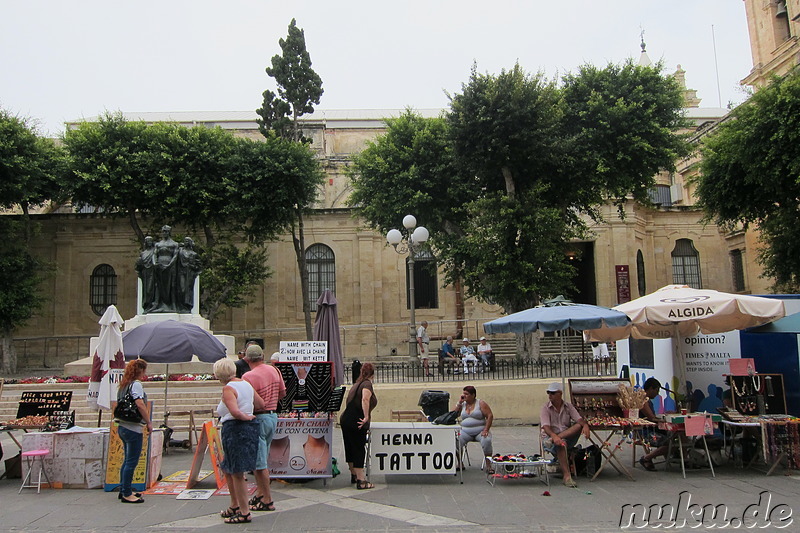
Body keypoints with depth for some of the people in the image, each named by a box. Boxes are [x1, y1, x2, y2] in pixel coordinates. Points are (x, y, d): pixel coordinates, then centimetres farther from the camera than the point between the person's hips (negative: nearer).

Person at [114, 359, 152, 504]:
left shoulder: (123, 385, 14)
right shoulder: (136, 384, -13)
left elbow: (116, 405, 21)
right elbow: (140, 405, -22)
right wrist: (149, 422, -14)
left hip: (122, 427, 9)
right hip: (133, 428, -9)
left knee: (127, 460, 18)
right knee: (132, 462, -3)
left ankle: (123, 490, 25)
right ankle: (127, 494, 1)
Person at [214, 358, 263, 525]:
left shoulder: (228, 388, -14)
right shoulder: (246, 384, 11)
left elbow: (235, 412, -27)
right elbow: (261, 405, 16)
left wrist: (246, 417, -10)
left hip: (235, 430, -9)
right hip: (250, 428, 9)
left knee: (237, 473, 0)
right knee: (226, 468, 21)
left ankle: (244, 513, 7)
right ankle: (235, 506, 30)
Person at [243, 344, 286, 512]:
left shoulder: (249, 377, -18)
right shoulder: (274, 370, 6)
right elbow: (282, 392, 16)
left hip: (259, 418, -8)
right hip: (273, 416, 8)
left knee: (260, 462, 0)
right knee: (261, 459, 20)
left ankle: (267, 501, 5)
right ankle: (260, 493, 29)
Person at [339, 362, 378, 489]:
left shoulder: (357, 384, 17)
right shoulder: (367, 384, -9)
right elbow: (365, 399, -28)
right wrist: (366, 417, -28)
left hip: (346, 420, 8)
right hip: (356, 423, -8)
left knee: (350, 449, 18)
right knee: (359, 450, -3)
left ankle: (354, 475, 34)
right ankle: (361, 481, 0)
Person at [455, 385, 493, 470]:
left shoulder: (481, 403, 1)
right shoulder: (463, 404, 13)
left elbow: (490, 416, -5)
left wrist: (486, 430, -14)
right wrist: (459, 402, 1)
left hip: (480, 431, -3)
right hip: (465, 432, 3)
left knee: (487, 441, -34)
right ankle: (460, 464, -7)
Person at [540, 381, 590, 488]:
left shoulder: (568, 406, 9)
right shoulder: (545, 408, -2)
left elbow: (579, 419, -4)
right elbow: (546, 427, -16)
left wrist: (585, 425, -30)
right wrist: (554, 436, -37)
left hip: (567, 437, 3)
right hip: (550, 436, -3)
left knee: (579, 426, -23)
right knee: (561, 443, -38)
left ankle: (553, 440, -33)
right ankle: (566, 476, -39)